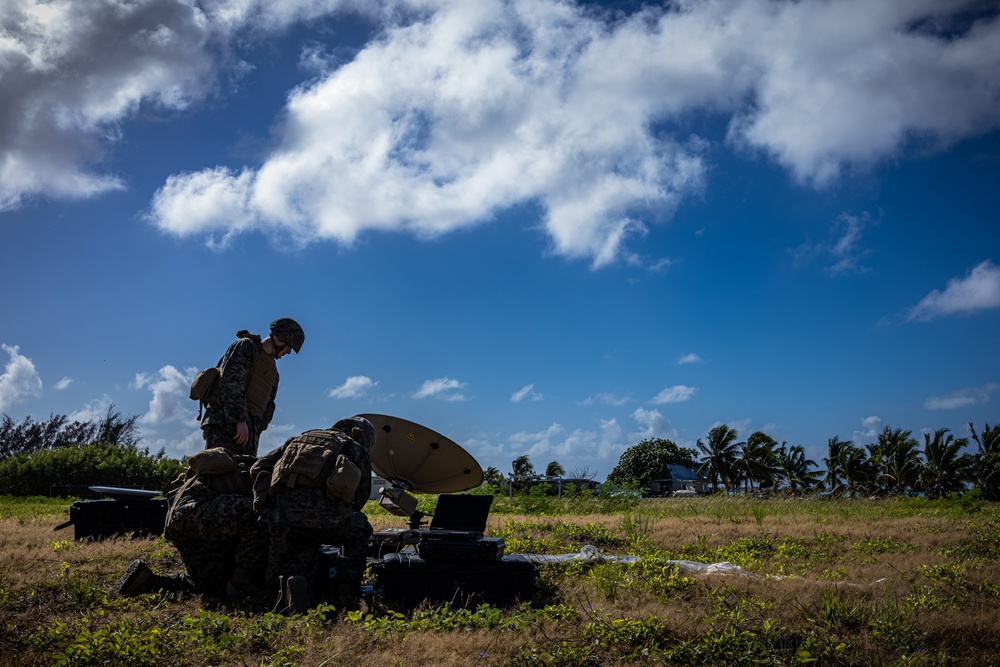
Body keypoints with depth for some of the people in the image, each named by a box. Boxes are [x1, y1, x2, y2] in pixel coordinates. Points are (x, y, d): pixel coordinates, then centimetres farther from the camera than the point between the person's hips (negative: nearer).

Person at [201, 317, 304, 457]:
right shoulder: (245, 346, 3)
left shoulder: (273, 370, 27)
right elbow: (231, 382, -11)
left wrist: (256, 431, 6)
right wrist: (240, 420, -19)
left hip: (248, 432, 8)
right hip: (224, 424, -8)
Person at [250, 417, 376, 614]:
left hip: (282, 518, 2)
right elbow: (360, 498, 22)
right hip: (323, 514, -2)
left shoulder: (298, 440, 33)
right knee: (358, 531, 31)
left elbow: (259, 468, 24)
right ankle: (346, 594, 22)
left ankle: (291, 584, -14)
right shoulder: (357, 450, 23)